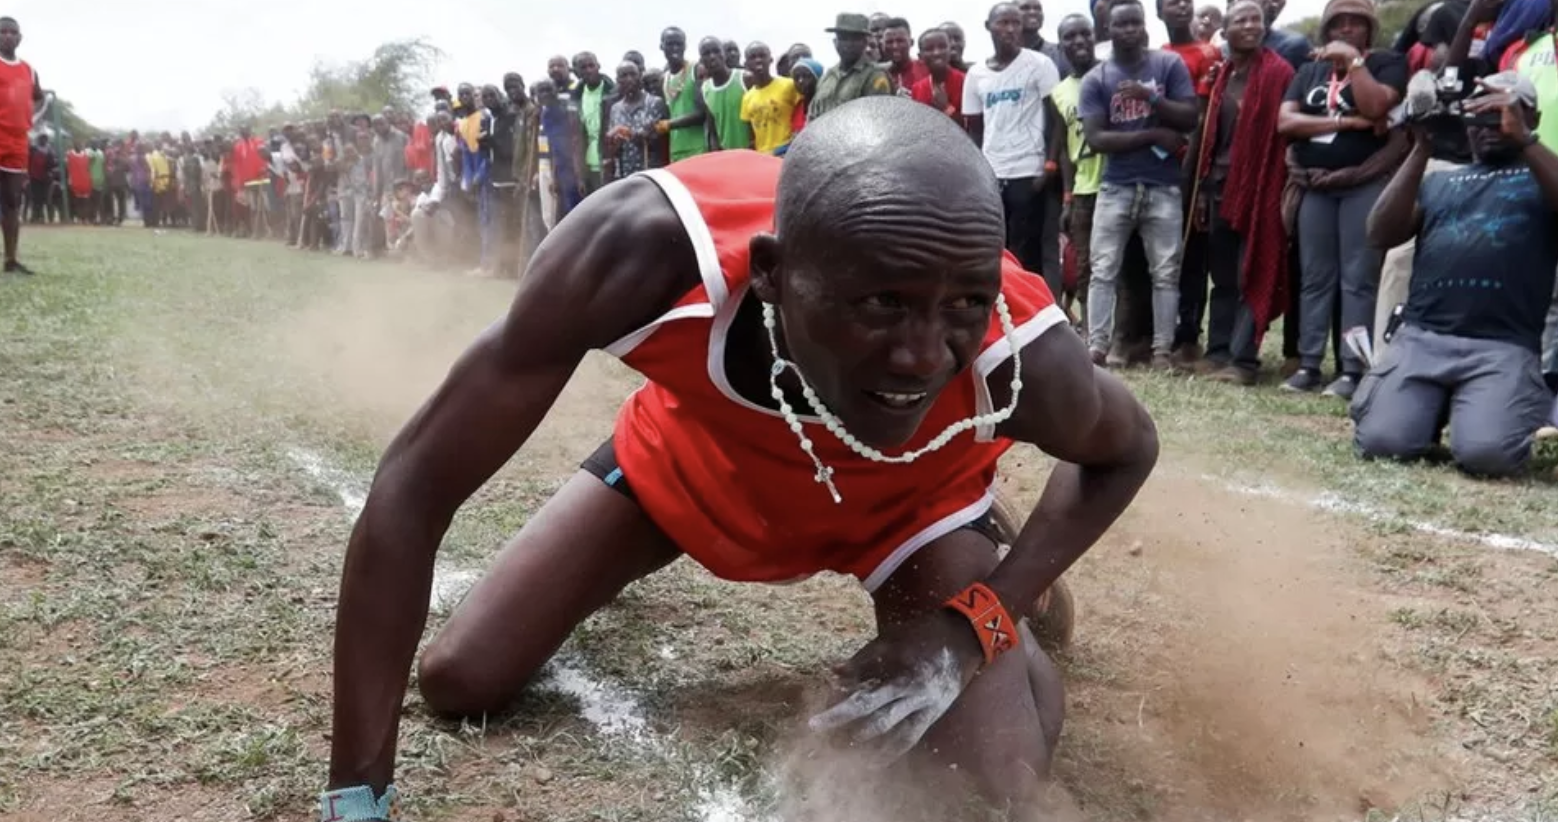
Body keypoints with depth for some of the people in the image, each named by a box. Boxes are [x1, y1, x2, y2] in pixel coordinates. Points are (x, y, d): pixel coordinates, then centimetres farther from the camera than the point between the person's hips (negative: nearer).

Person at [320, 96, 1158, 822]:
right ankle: (617, 569, 35)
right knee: (456, 680, 2)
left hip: (906, 496, 0)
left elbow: (1125, 449, -12)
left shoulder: (1020, 358, -38)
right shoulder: (644, 249, -42)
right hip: (696, 448, 1)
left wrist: (979, 620, -25)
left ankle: (1009, 633, 17)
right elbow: (415, 484, -33)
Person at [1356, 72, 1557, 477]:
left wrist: (1522, 138, -14)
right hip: (1420, 337, 2)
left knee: (1485, 453, -26)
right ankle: (1434, 410, 15)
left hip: (1503, 346, -2)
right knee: (1381, 441, -19)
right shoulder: (1439, 181, 23)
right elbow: (1380, 235, 6)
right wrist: (1423, 148, 1)